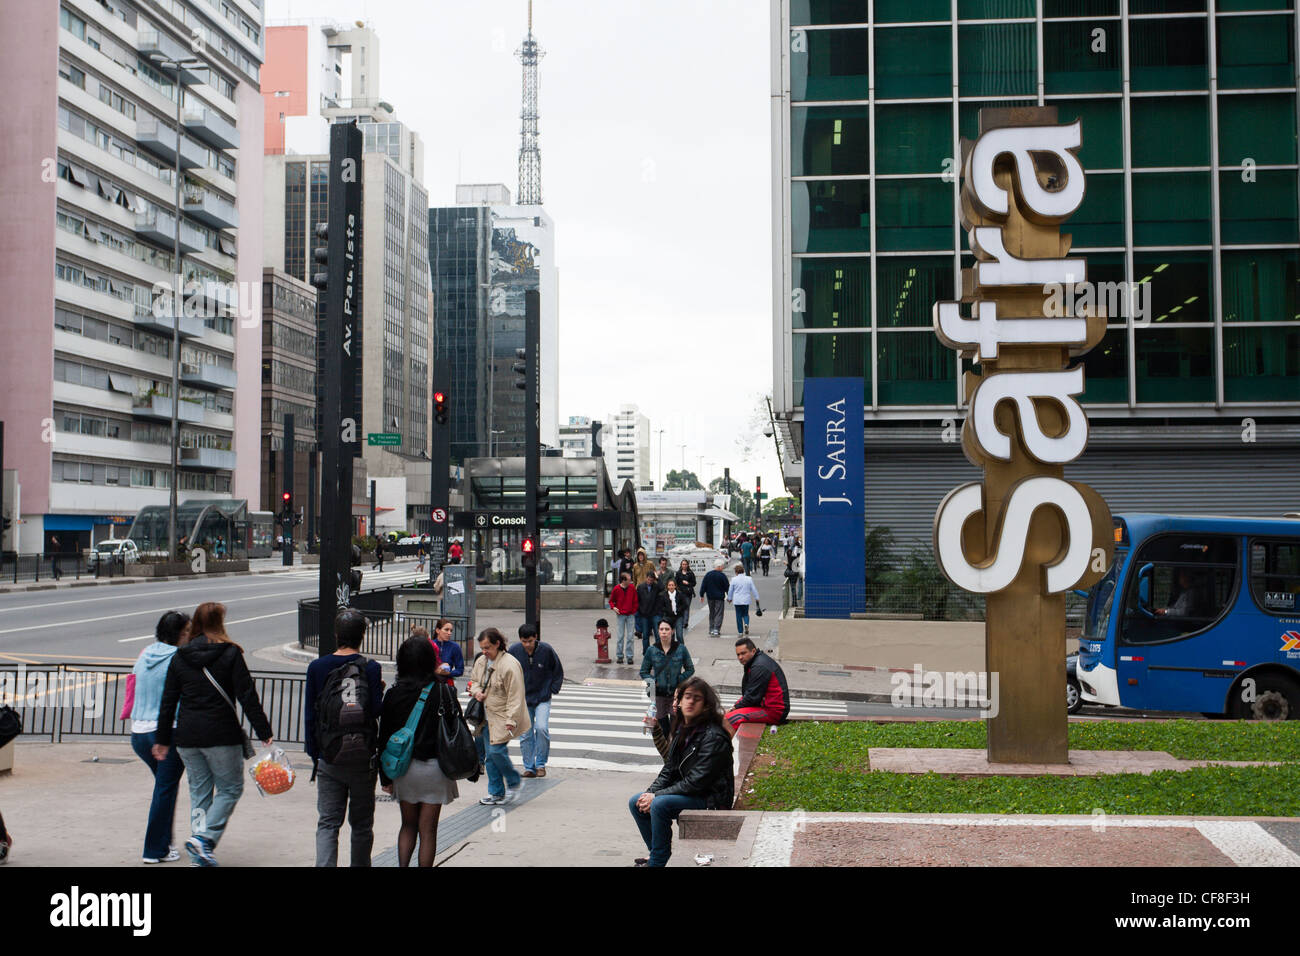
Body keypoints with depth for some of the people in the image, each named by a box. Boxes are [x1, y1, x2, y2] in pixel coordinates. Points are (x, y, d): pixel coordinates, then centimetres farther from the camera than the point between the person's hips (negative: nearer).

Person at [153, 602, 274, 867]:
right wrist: (264, 732, -6)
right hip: (221, 735, -4)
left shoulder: (180, 657, 7)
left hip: (187, 736, 5)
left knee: (199, 791, 14)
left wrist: (163, 740, 16)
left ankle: (199, 853, 12)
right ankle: (204, 837, -10)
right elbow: (247, 696, -9)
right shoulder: (230, 653, -5)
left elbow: (168, 702, 8)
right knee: (230, 788, 8)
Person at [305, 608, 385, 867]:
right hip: (363, 759, -1)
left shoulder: (317, 668, 0)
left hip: (328, 759, 1)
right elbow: (376, 710, -12)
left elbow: (309, 716, 2)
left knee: (327, 823, 3)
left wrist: (313, 754, 10)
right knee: (361, 824, 13)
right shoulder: (371, 668, -8)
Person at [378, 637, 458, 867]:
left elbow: (384, 737, 0)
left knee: (408, 825, 16)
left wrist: (385, 776, 6)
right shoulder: (442, 691, -9)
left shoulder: (393, 693, -4)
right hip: (433, 767, -2)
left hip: (403, 768, 2)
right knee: (428, 830, 5)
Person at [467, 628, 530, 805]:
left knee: (496, 751, -15)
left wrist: (511, 720, -22)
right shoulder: (481, 661, 7)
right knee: (489, 753, 7)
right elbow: (473, 680, 25)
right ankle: (496, 792, 17)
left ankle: (514, 782, 9)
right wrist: (476, 691, 2)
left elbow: (515, 696, -18)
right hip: (486, 717, 7)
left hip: (502, 718, -7)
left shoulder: (509, 665, -18)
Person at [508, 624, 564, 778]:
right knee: (525, 734, 0)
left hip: (543, 699, -2)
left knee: (541, 728, -17)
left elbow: (558, 672, 4)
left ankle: (541, 764, -1)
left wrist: (553, 690, -2)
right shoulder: (514, 651, -8)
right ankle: (529, 767, 13)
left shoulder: (546, 650, -11)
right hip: (523, 700, 2)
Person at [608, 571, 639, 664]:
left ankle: (629, 656, 4)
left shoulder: (632, 588, -1)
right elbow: (611, 600, 7)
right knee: (621, 636, 1)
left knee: (630, 636, 0)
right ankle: (620, 656, 10)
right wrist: (613, 607, -10)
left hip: (631, 615, 1)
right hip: (620, 615, -1)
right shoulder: (616, 589, -5)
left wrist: (634, 610, 1)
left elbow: (635, 601, 8)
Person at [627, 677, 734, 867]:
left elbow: (697, 782, -23)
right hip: (685, 792, 9)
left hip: (710, 800, -9)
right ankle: (656, 852, 15)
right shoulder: (681, 730, 7)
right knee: (636, 803, 3)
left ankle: (657, 861, -15)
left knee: (660, 804, -30)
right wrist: (650, 792, -6)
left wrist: (656, 795, -21)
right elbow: (669, 769, 12)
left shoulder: (714, 737, -20)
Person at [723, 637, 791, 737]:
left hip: (773, 711, -11)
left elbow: (753, 697, -19)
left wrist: (736, 707, -7)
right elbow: (749, 692, 19)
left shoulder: (760, 667, -19)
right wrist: (736, 706, 6)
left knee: (730, 718, -21)